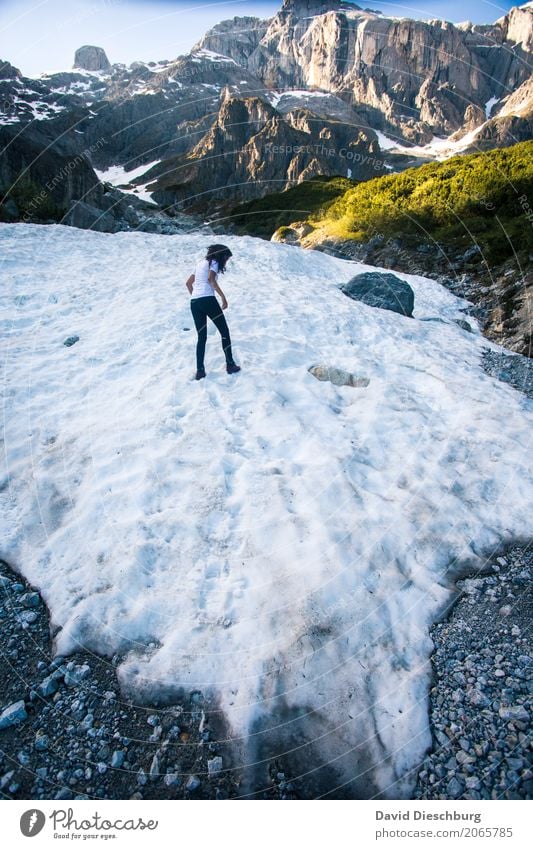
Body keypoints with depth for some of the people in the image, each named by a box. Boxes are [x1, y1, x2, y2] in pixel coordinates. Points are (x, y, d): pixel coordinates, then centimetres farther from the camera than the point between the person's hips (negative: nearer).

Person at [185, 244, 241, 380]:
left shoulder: (201, 263, 26)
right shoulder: (214, 262, 3)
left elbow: (188, 283, 29)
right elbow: (211, 279, -16)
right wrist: (223, 297, -16)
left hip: (194, 302, 7)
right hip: (207, 299, -7)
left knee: (201, 337, 10)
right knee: (224, 332, 6)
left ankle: (200, 370, 3)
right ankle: (230, 364, 6)